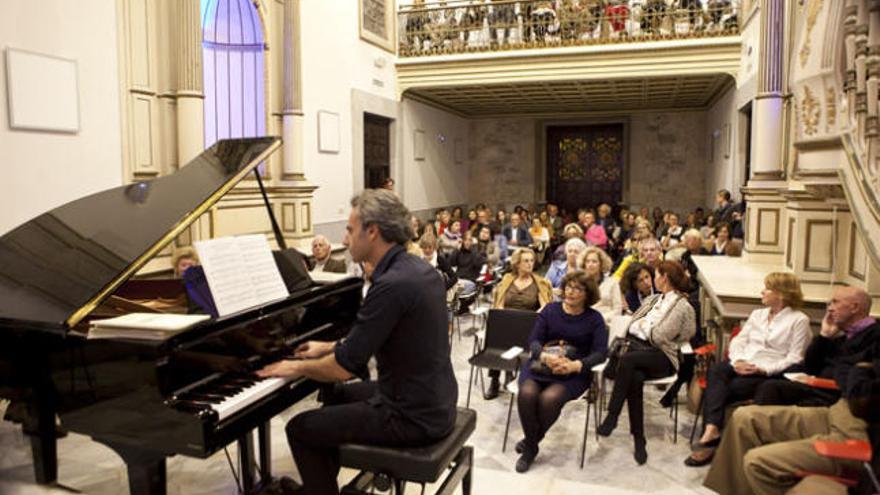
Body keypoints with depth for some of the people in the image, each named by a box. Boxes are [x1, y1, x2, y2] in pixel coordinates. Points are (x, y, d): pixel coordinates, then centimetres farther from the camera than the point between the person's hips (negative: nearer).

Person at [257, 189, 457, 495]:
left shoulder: (392, 284, -25)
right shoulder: (419, 269, 4)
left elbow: (345, 366, -21)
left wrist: (297, 367, -3)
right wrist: (330, 347, 21)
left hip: (413, 416, -9)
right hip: (433, 399, 9)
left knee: (300, 430, 3)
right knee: (336, 396, 27)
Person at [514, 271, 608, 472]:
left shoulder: (594, 318, 5)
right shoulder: (550, 310, 10)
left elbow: (600, 352, -5)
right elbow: (534, 340, 1)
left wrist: (575, 365, -25)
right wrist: (545, 356, -23)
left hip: (574, 372, -2)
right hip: (540, 364, 2)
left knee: (549, 398, -31)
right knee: (526, 393, -29)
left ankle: (530, 444, -3)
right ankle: (531, 446, -5)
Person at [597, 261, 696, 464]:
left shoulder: (682, 306, -1)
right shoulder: (653, 299, 24)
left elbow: (659, 337, -10)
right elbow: (632, 324, 23)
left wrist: (644, 324, 4)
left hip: (660, 356, -5)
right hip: (633, 344, 5)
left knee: (627, 359, -36)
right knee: (634, 378, -30)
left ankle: (612, 416, -25)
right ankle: (638, 439, -24)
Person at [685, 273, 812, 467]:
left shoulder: (799, 320, 3)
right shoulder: (758, 314, 23)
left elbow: (794, 358, -6)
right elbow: (738, 341, 15)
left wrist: (763, 369, -17)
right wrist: (738, 360, -6)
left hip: (769, 373, -5)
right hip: (742, 366, 5)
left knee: (734, 386, -32)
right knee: (715, 371, -28)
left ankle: (711, 431, -20)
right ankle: (711, 430, -42)